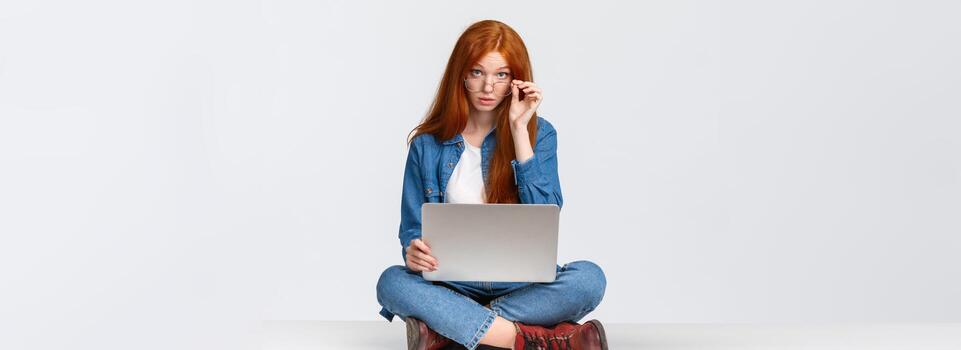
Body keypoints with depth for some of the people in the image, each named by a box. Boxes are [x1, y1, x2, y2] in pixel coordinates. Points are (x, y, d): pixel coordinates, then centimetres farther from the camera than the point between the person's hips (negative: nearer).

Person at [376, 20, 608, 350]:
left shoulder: (539, 133, 3)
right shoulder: (427, 144, 4)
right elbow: (413, 229, 5)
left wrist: (519, 129, -12)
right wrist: (414, 252, -21)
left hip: (522, 285, 0)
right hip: (453, 287, 0)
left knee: (589, 278, -29)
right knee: (392, 282, -30)